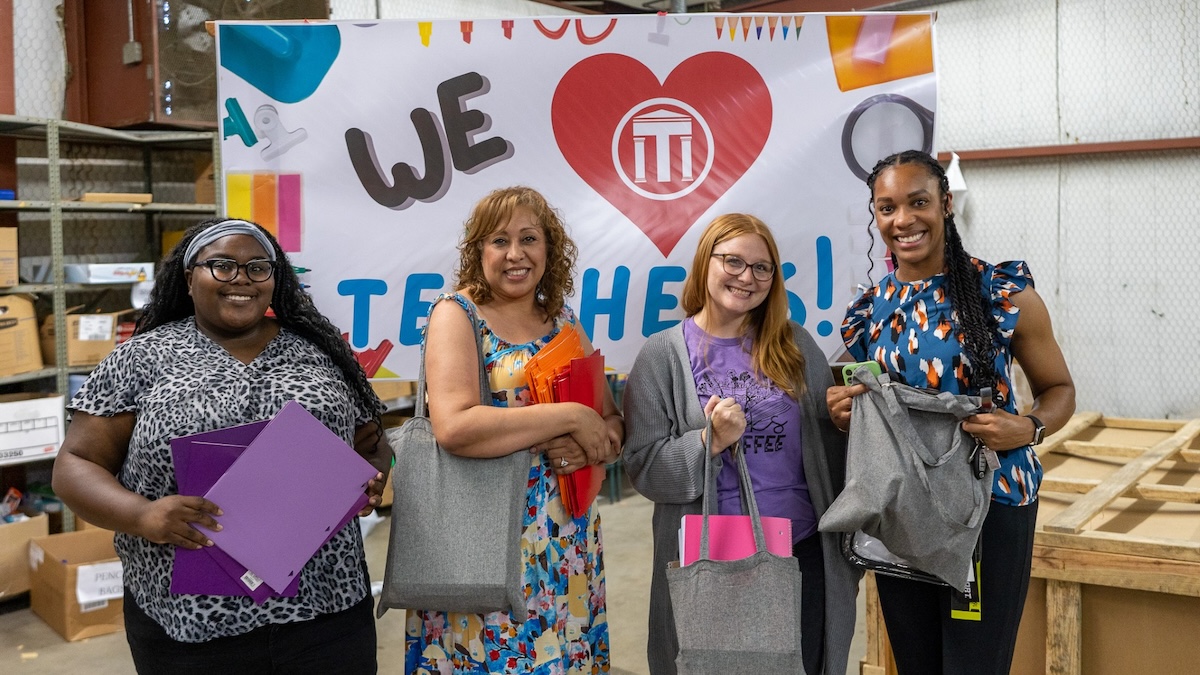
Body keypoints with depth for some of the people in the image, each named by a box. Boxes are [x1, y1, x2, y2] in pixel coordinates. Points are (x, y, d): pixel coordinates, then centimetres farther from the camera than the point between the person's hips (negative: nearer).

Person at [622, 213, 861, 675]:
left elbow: (831, 445, 7)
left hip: (804, 552, 3)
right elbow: (644, 466, -8)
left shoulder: (795, 345, 5)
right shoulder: (663, 354, -3)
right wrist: (710, 441, -23)